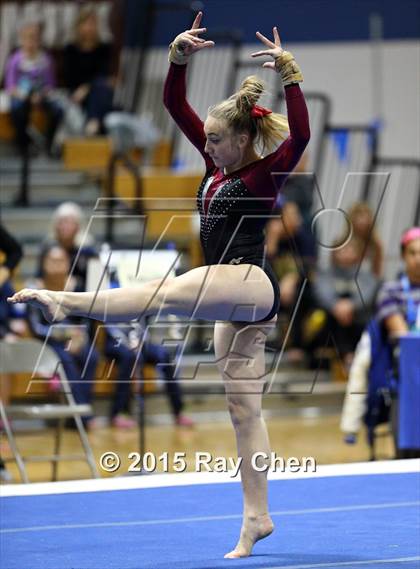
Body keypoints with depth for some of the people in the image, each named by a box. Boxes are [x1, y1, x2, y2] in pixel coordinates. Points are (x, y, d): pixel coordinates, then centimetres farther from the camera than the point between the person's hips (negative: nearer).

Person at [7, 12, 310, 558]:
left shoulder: (267, 172, -7)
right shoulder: (217, 163, 14)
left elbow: (300, 133, -28)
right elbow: (175, 105, 13)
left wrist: (287, 72, -33)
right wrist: (178, 56, 0)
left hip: (252, 284, -9)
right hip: (233, 301, 9)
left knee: (163, 292, -29)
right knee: (243, 409, 6)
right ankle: (256, 518, 7)